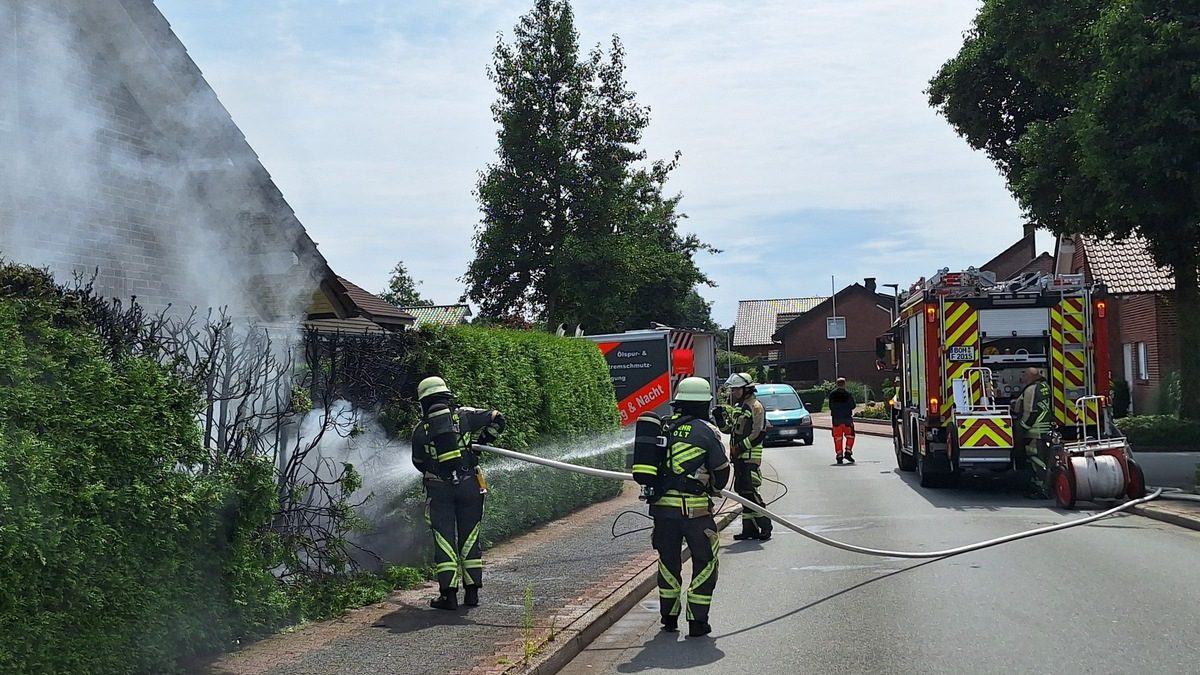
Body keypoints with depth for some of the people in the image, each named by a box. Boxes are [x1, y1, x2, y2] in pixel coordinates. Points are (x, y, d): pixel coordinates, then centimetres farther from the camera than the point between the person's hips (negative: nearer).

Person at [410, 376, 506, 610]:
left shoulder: (420, 429, 2)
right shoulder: (464, 415, 0)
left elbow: (418, 463, 12)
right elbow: (496, 419, 3)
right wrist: (483, 441, 18)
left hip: (438, 488, -1)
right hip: (469, 484, 1)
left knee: (444, 540, 2)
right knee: (469, 538, 9)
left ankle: (448, 594, -3)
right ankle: (472, 592, 11)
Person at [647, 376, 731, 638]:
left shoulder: (663, 428, 6)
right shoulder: (706, 431, -7)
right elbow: (722, 470, 1)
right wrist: (714, 487, 22)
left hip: (662, 506, 5)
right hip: (695, 508, -5)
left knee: (668, 561, 18)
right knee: (705, 562, 8)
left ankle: (669, 617, 26)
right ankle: (697, 622, 7)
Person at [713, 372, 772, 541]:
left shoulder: (755, 407, -10)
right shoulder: (736, 407, 17)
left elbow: (759, 433, -16)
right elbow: (728, 429, 21)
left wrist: (740, 447, -18)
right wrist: (720, 418, 2)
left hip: (750, 455, -9)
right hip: (738, 456, 9)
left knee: (749, 490, -13)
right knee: (742, 491, 9)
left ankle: (764, 525, -6)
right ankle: (749, 527, 15)